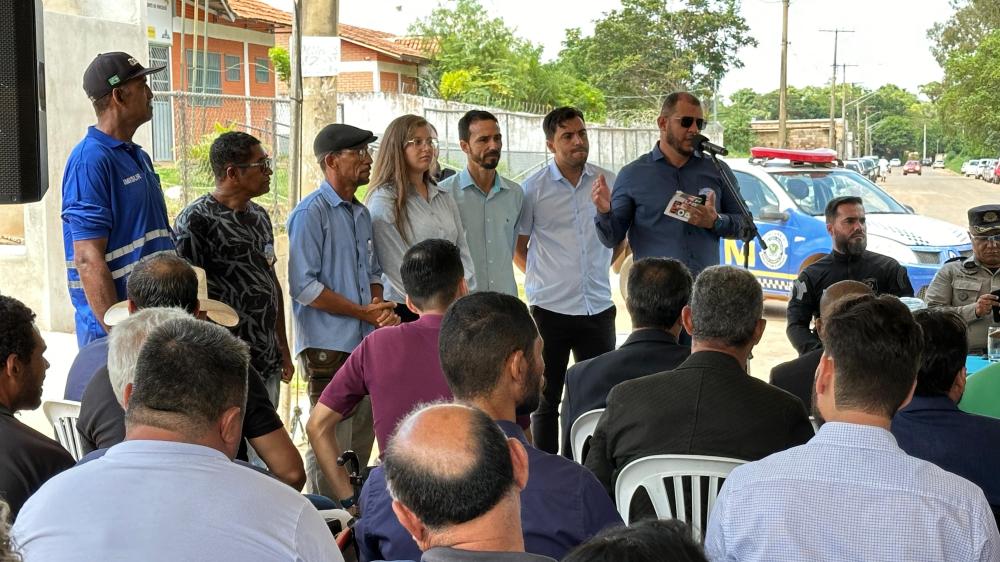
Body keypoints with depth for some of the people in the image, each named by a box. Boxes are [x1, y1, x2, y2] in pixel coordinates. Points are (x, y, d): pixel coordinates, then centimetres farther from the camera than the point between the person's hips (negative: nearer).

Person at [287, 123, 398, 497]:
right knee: (332, 446, -5)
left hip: (367, 342, 8)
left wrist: (380, 308, 1)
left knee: (362, 441, 15)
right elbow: (303, 286, -17)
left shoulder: (361, 214, 15)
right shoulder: (310, 213, -11)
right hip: (329, 347, -8)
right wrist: (365, 312, -14)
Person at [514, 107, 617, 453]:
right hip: (551, 308, -2)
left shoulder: (608, 182, 5)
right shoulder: (534, 188, -2)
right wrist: (543, 279, 3)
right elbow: (517, 248, 7)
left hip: (598, 308, 3)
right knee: (547, 400, 7)